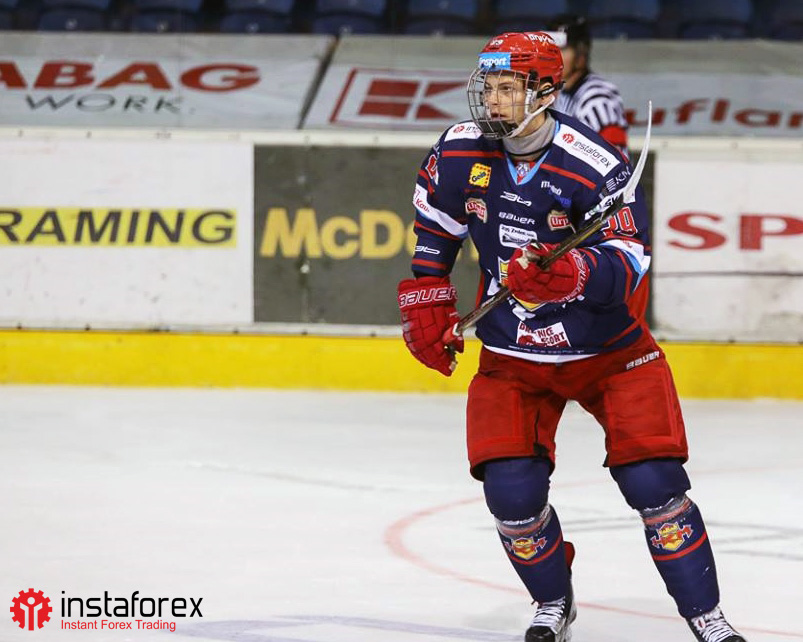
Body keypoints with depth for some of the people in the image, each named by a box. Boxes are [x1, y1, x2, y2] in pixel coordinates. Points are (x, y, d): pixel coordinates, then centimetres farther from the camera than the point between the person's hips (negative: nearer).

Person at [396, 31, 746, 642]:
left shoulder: (597, 166, -22)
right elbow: (434, 224, 13)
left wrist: (569, 275, -47)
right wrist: (427, 301, 13)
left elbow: (629, 260, -29)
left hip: (608, 350, -3)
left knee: (654, 482, -11)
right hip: (511, 356, 3)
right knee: (511, 492, -12)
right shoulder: (460, 152, -8)